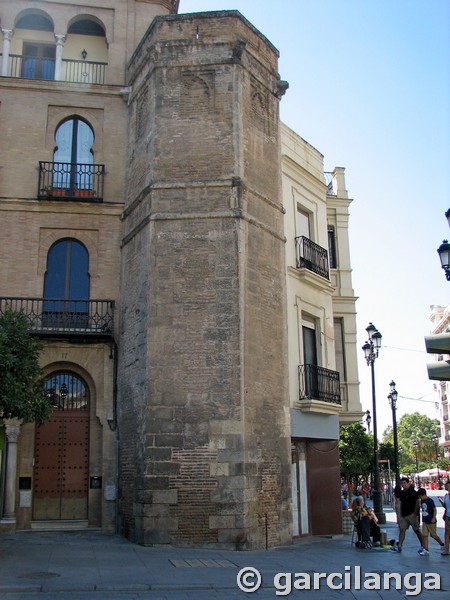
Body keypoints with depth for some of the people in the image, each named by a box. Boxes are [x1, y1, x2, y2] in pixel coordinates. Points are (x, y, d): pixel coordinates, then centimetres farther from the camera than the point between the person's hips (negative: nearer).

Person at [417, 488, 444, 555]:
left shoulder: (430, 501, -16)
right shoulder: (422, 501, 6)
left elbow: (435, 510, -16)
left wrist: (434, 518, -25)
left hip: (431, 521, -6)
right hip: (424, 521, 7)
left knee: (433, 535, 5)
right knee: (424, 535, -1)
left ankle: (442, 544, 30)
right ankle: (426, 550, 1)